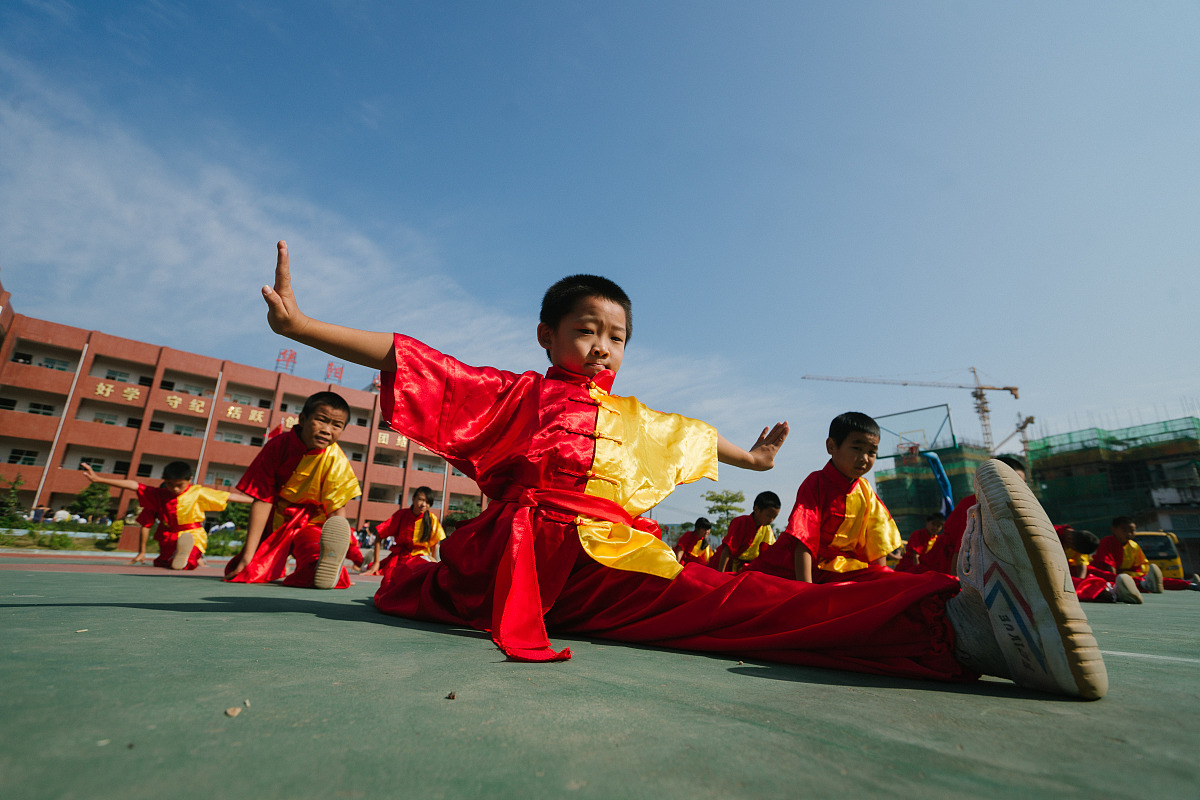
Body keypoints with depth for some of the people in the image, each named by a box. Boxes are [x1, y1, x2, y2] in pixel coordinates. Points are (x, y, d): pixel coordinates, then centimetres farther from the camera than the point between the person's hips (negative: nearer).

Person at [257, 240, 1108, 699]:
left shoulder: (635, 421, 22)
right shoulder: (515, 394, 9)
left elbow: (695, 436, 39)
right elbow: (416, 362, 4)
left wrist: (751, 456, 54)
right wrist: (303, 326, 0)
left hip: (614, 560, 1)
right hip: (534, 555, -1)